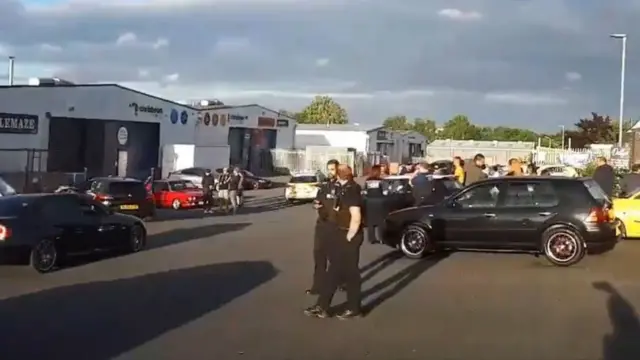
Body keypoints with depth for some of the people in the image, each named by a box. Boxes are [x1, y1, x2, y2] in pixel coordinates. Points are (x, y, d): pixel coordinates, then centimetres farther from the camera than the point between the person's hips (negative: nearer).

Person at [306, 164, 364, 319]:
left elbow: (356, 217, -26)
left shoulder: (351, 190, -20)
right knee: (335, 270, 12)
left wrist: (348, 238, -20)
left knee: (350, 273, 2)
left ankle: (354, 309, 16)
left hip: (348, 236, -10)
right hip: (341, 235, 10)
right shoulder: (345, 189, 10)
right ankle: (322, 307, 18)